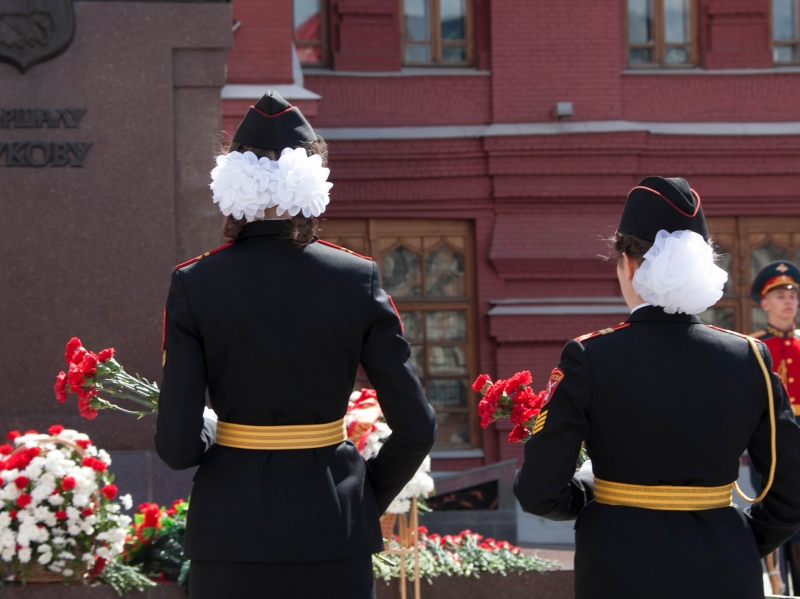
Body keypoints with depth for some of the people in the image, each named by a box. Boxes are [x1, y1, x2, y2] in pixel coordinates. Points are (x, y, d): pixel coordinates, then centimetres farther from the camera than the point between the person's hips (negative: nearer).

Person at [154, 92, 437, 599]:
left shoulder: (194, 285, -7)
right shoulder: (357, 279, -5)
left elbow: (177, 444, -9)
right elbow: (417, 429, -4)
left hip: (232, 526, 0)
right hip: (333, 532, 0)